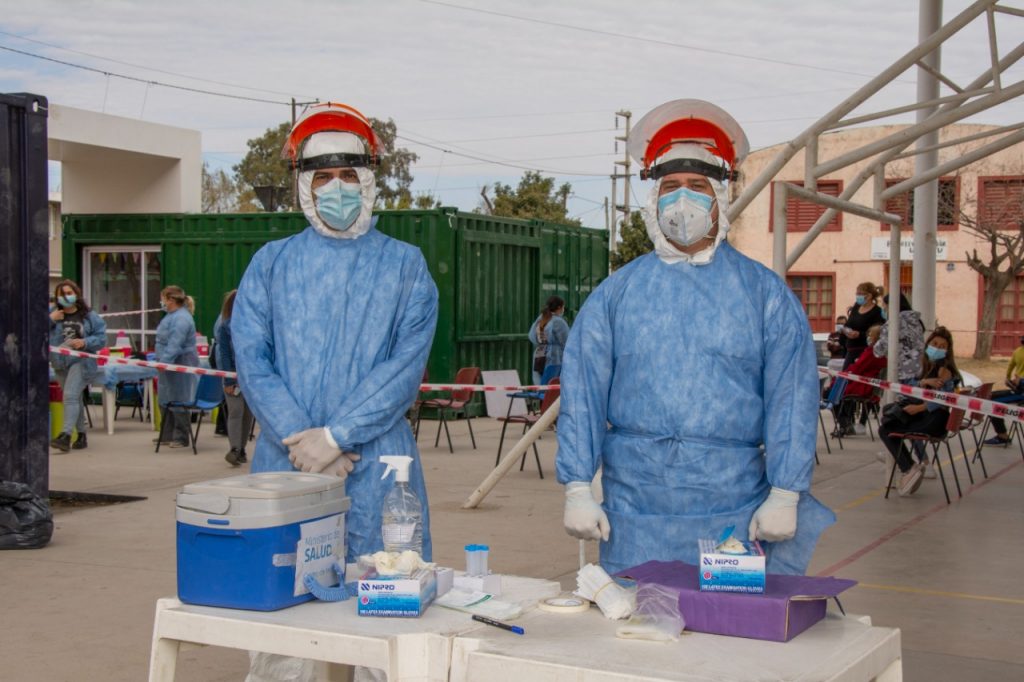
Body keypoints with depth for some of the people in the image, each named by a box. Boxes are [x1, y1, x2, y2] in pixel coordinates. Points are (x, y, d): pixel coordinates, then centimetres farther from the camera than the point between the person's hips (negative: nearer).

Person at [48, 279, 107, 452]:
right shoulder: (53, 314, 6)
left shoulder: (88, 315, -1)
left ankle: (65, 435, -27)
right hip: (60, 363, 5)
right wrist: (50, 320, -14)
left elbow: (101, 338, -2)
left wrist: (85, 342, -18)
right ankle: (81, 436, 25)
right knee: (75, 399, 14)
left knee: (70, 396, -19)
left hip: (81, 361, -5)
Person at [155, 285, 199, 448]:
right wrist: (161, 361, 23)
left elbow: (175, 345, -28)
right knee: (165, 400, 16)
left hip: (180, 366, -11)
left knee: (178, 401, -3)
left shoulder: (181, 318, -20)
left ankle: (181, 438, 5)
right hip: (169, 365, 11)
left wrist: (164, 361, -31)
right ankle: (167, 435, 25)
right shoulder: (173, 315, 15)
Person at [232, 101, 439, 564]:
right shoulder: (270, 264, 10)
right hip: (284, 464, 1)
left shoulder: (404, 265, 6)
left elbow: (406, 365, -6)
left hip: (377, 467, -1)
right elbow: (252, 362, 0)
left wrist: (333, 437, -15)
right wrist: (301, 440, -13)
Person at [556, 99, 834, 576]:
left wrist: (785, 495, -4)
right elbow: (582, 393, 4)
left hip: (732, 514, 0)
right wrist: (578, 488, -2)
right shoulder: (616, 293, 7)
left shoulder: (765, 293, 5)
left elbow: (791, 398, 2)